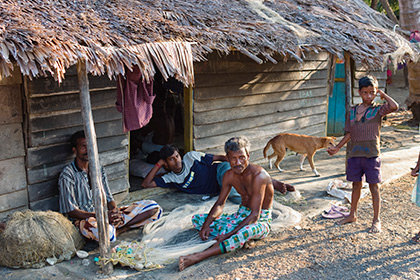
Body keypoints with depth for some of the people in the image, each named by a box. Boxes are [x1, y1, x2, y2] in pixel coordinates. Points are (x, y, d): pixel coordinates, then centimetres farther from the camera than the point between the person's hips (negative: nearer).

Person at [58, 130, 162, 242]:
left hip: (106, 214, 6)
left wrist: (115, 211, -12)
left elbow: (108, 198, 13)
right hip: (85, 219, -6)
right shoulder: (67, 175, -7)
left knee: (154, 208, -8)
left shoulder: (98, 169, 13)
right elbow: (71, 211, -11)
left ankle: (115, 229, -17)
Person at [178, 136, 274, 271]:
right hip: (241, 215, 8)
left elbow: (254, 215, -28)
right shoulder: (229, 175, -4)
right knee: (197, 219, -4)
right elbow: (220, 204, 4)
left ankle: (197, 257, -47)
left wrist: (229, 235, -33)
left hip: (260, 220, -7)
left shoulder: (258, 175, -25)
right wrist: (206, 224, -15)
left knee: (248, 231, -44)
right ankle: (238, 240, -25)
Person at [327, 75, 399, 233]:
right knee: (356, 185, 16)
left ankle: (376, 220, 14)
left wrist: (382, 94, -9)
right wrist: (337, 148, 10)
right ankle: (352, 215, 31)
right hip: (354, 154, 4)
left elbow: (394, 106, -24)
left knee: (374, 186, 3)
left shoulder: (378, 110, -3)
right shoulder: (353, 111, 8)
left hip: (371, 155, -3)